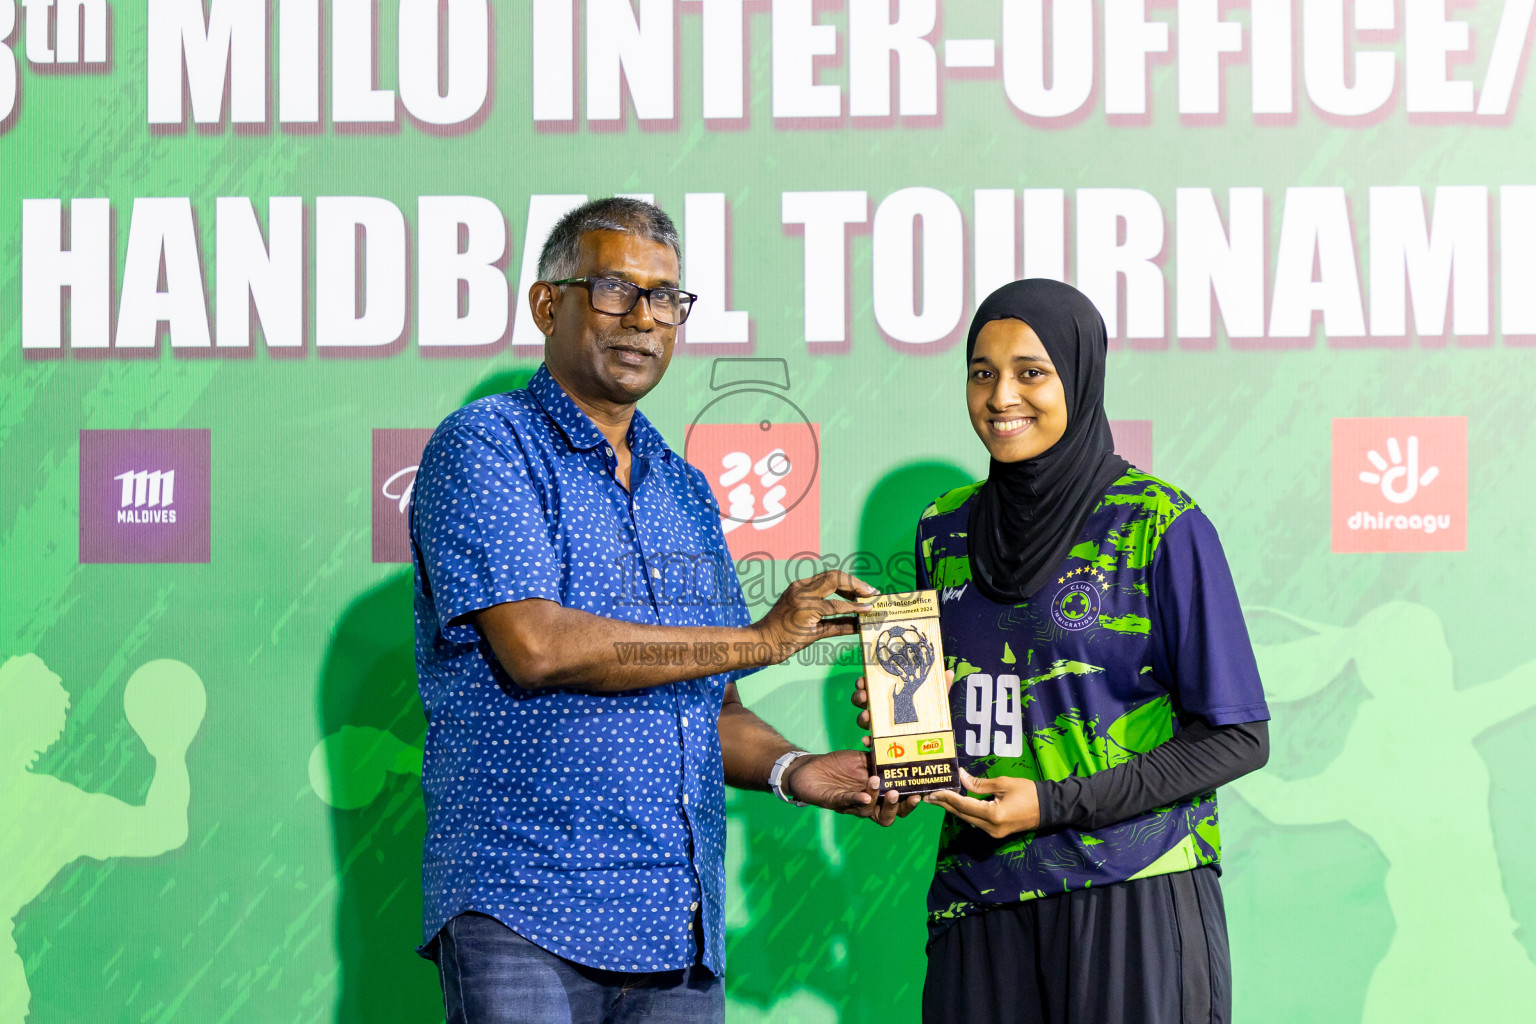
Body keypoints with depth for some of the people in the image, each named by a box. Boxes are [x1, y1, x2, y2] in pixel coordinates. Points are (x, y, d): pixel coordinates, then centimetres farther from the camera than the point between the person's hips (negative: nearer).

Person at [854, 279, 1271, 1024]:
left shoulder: (1161, 526, -6)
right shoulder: (945, 531, 10)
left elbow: (1237, 737, -7)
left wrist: (1055, 805, -13)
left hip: (1130, 904, -4)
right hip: (980, 905, 4)